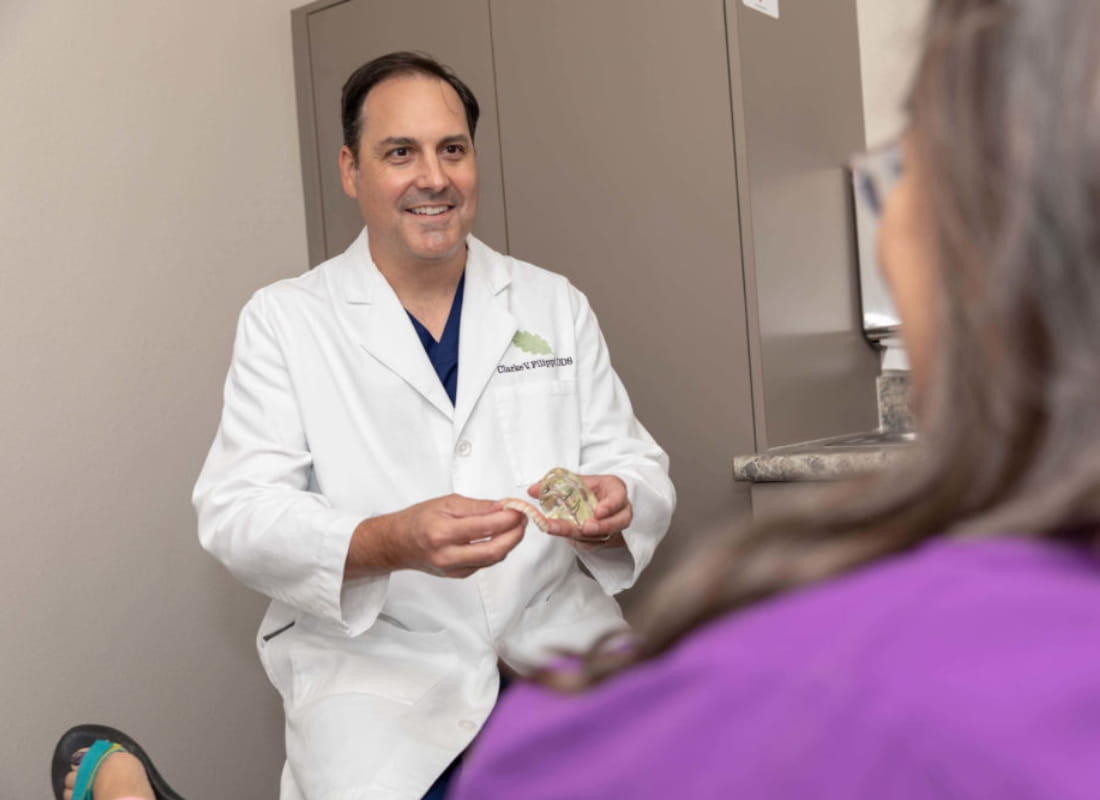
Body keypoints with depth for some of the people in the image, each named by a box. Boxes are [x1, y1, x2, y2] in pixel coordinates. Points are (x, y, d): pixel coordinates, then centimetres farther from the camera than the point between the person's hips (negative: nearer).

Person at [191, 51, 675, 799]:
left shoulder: (557, 305, 11)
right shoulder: (283, 318, 3)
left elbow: (641, 469, 10)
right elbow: (237, 512, -6)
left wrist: (615, 507, -16)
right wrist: (394, 541, -24)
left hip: (561, 637, 3)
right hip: (374, 661, -2)